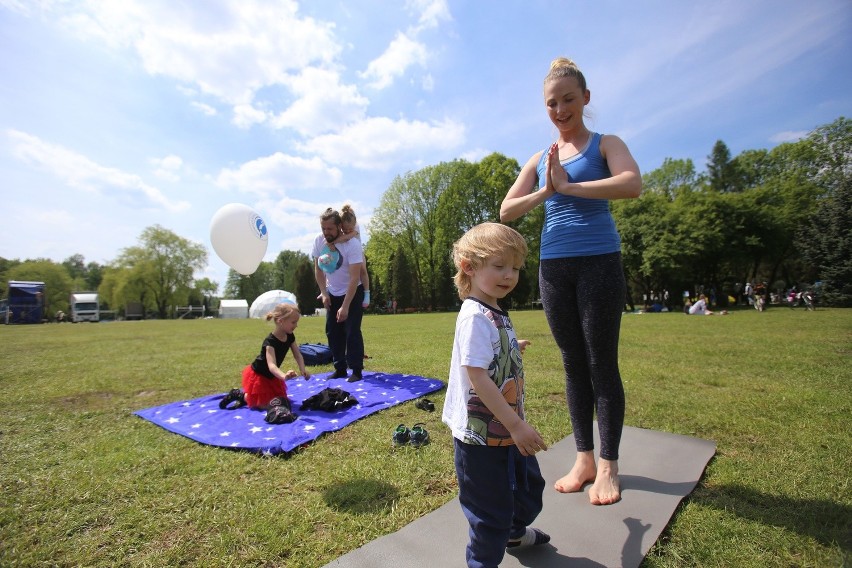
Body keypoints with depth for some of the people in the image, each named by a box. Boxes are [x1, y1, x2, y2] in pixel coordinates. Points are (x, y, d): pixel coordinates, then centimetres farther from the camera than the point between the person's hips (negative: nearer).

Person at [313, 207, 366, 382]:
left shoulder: (352, 244, -27)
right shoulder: (319, 241, -10)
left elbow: (355, 278, -28)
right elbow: (318, 269, 3)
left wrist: (345, 306, -30)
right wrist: (324, 293, -4)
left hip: (353, 292, -5)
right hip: (332, 293, 6)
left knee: (352, 332, -9)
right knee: (332, 331, 7)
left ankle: (356, 371, 2)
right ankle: (340, 369, 18)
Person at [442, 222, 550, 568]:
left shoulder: (497, 314, 5)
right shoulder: (474, 317, -25)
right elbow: (477, 377, -29)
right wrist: (517, 425, -26)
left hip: (508, 428, 10)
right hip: (482, 434, -10)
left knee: (529, 486, 30)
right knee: (490, 507, 10)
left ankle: (514, 532, 57)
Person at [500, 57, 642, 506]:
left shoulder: (604, 144, 7)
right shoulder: (539, 159, 17)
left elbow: (632, 185, -15)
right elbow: (506, 211, 7)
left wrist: (568, 186, -15)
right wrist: (545, 191, -8)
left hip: (598, 261, -3)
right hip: (553, 266, 4)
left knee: (601, 363, 0)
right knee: (573, 364, 8)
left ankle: (608, 466, 15)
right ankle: (584, 459, 21)